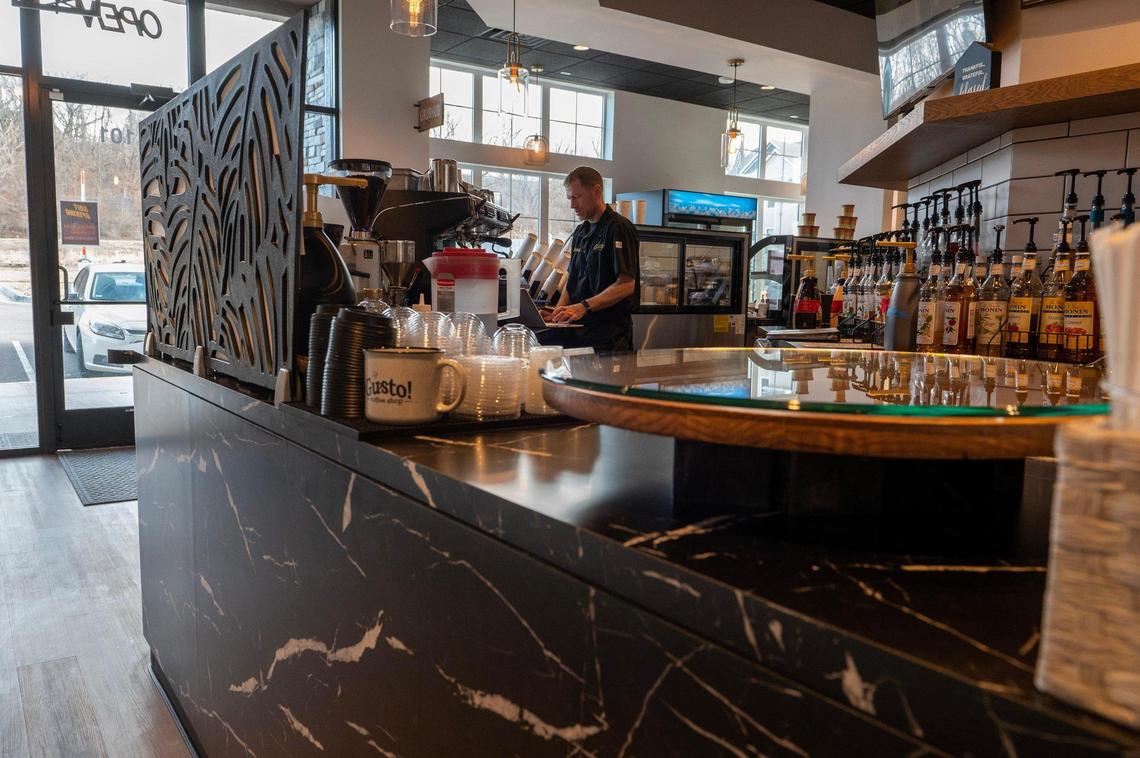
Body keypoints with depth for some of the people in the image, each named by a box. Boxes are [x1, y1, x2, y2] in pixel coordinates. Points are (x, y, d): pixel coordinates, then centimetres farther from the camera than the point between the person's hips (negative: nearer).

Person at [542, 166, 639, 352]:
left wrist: (583, 307, -25)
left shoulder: (619, 228, -9)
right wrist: (557, 312, 3)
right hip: (578, 330, 7)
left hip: (609, 332, -7)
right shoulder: (580, 232, 18)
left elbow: (626, 285, -17)